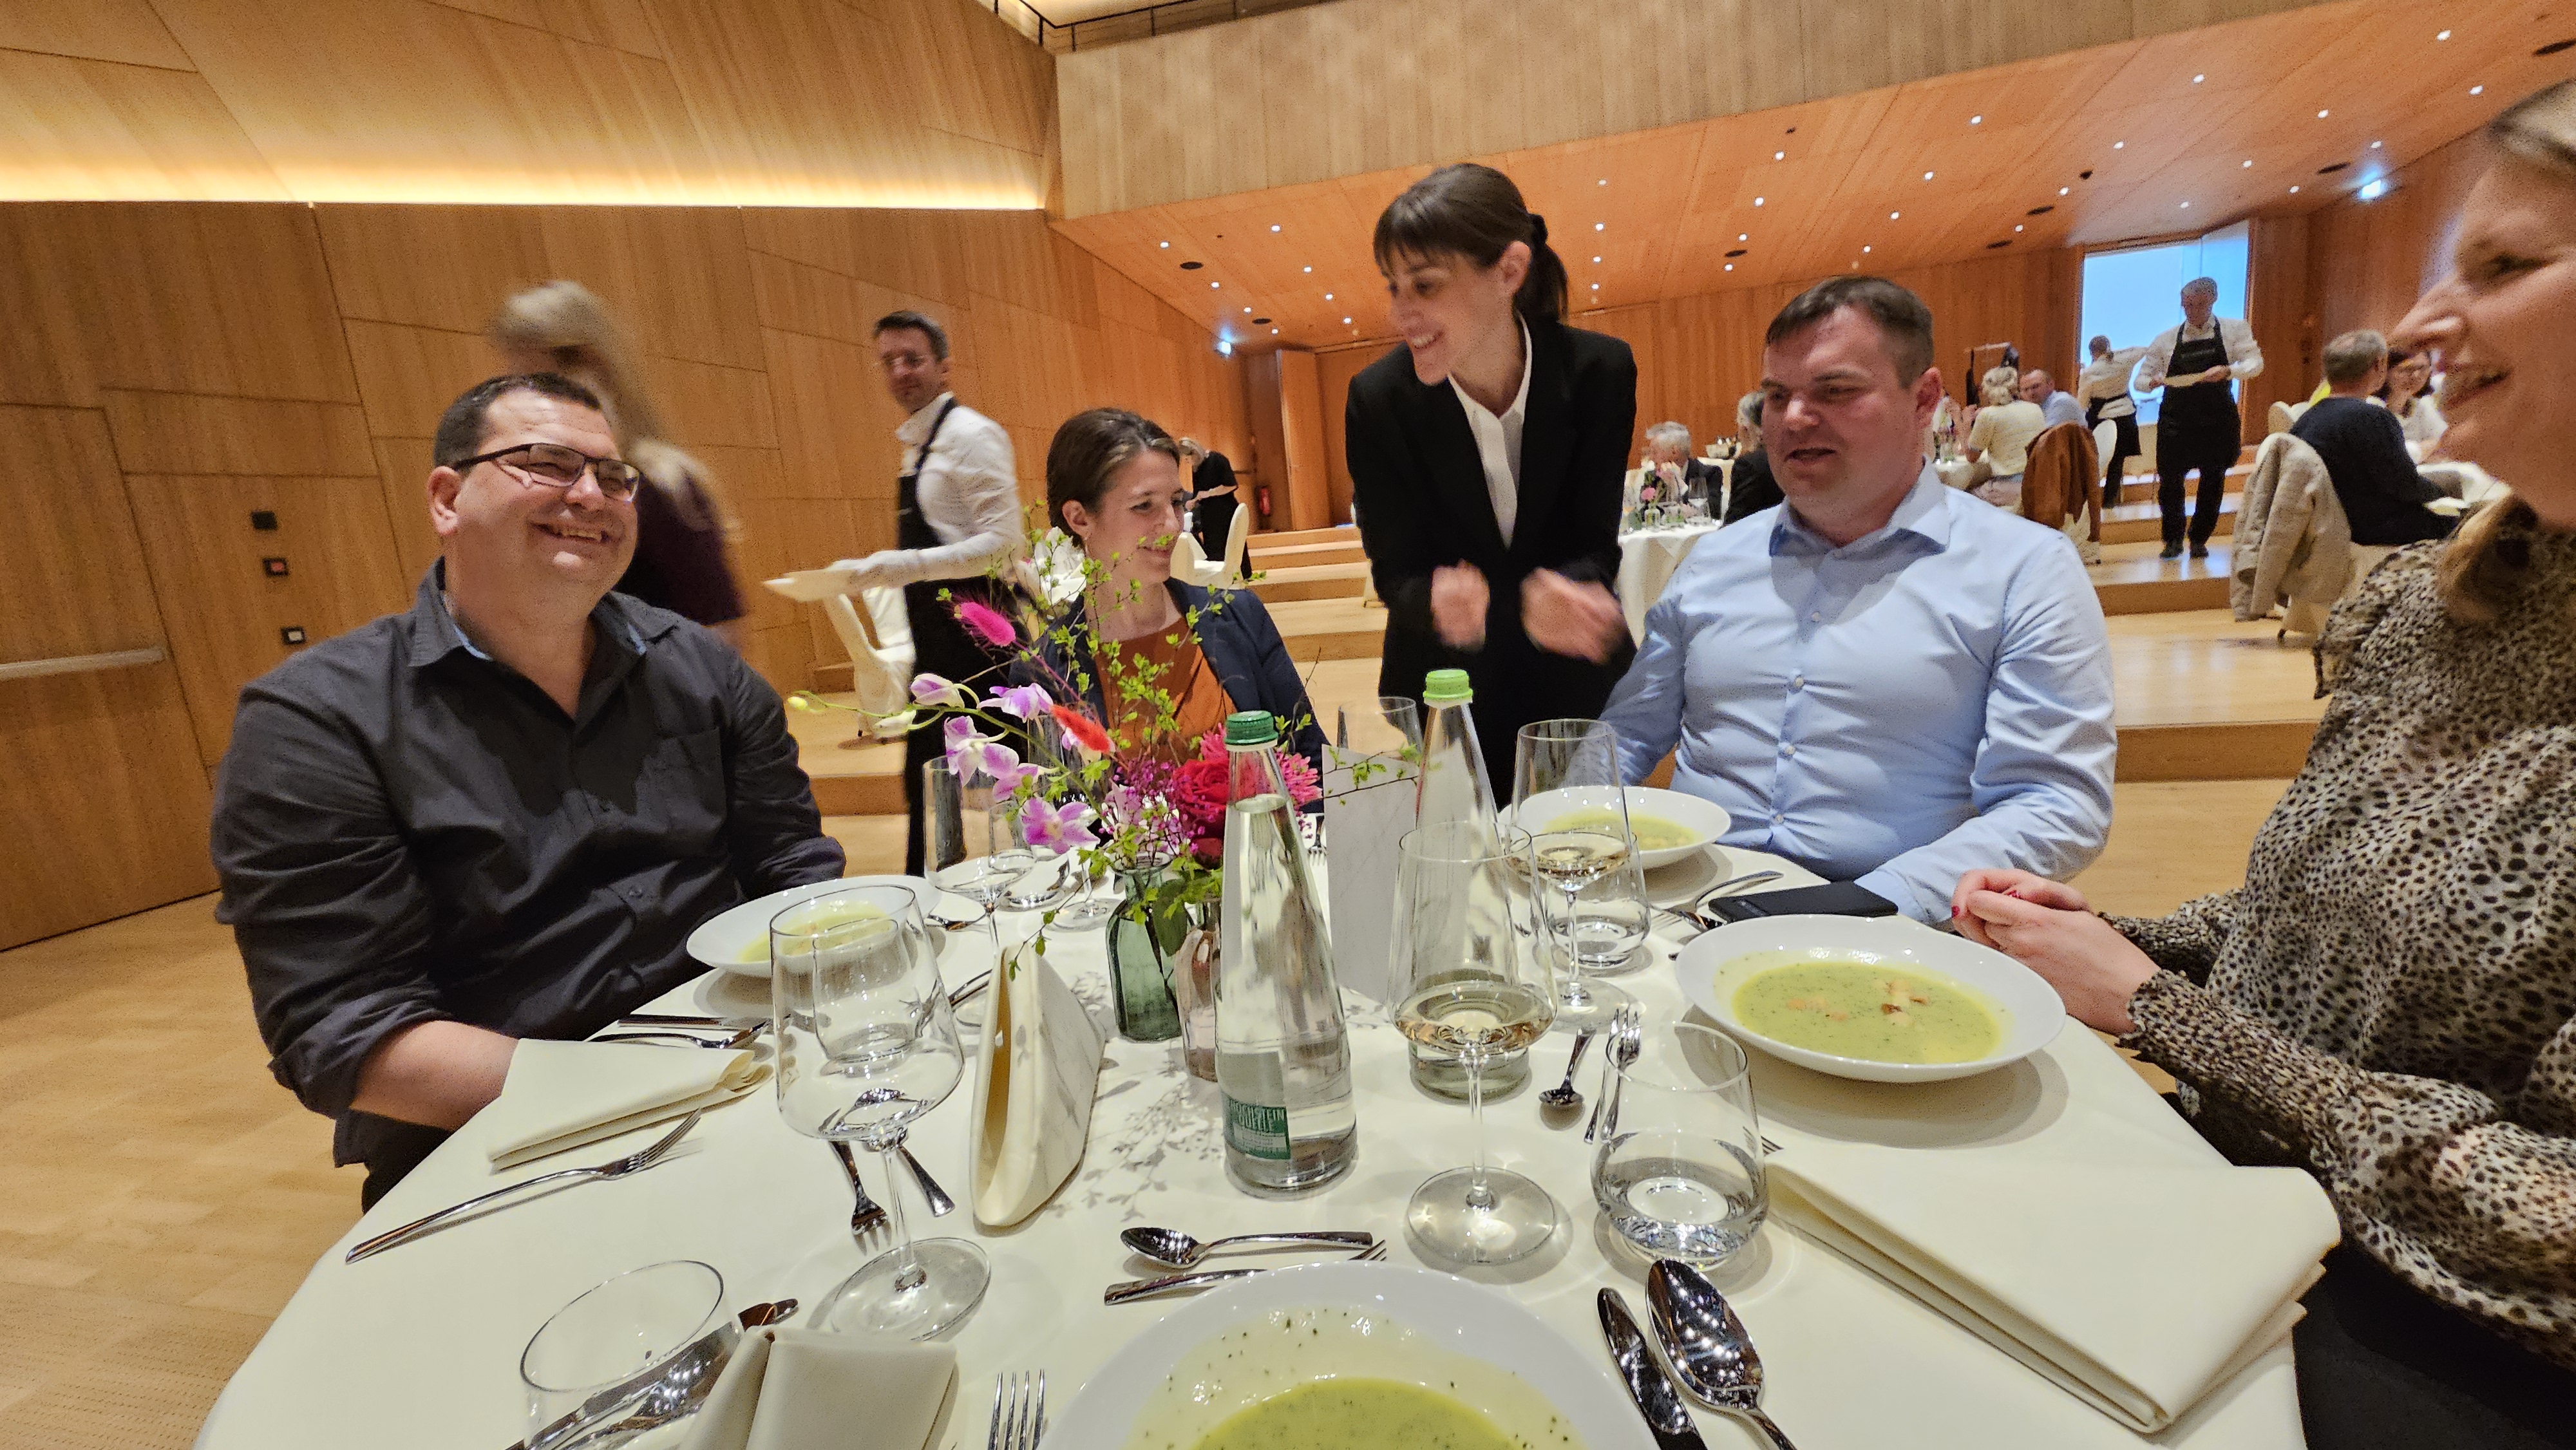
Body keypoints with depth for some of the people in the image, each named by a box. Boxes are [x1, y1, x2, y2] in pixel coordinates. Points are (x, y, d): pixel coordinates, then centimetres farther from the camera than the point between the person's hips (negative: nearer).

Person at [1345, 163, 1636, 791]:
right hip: (1444, 688, -1)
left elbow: (1594, 547, -13)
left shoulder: (1600, 370, -15)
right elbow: (1397, 574, -15)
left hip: (1577, 679, 1)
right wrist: (1466, 604, -38)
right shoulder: (1377, 399, -17)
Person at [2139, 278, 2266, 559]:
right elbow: (2141, 380, 5)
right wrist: (2153, 382, -18)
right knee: (2170, 480, -3)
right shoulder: (2166, 339, 4)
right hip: (2175, 420, 0)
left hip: (2218, 420, 0)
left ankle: (2200, 540, 21)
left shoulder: (2234, 329, 2)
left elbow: (2255, 362, -6)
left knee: (2213, 481, 6)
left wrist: (2228, 371, -26)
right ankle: (2173, 540, 12)